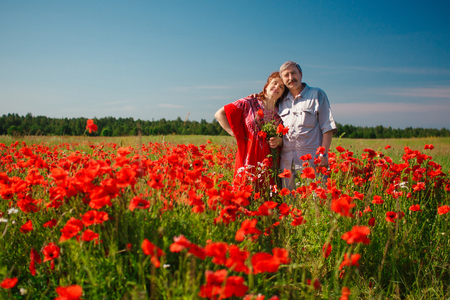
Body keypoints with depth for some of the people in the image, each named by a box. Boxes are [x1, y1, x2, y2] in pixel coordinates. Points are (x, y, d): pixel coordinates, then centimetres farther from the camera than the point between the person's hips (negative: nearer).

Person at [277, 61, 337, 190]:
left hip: (311, 161, -4)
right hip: (286, 163, 4)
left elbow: (327, 127, 2)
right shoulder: (282, 101, 19)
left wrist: (323, 154, -8)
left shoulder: (317, 95, 8)